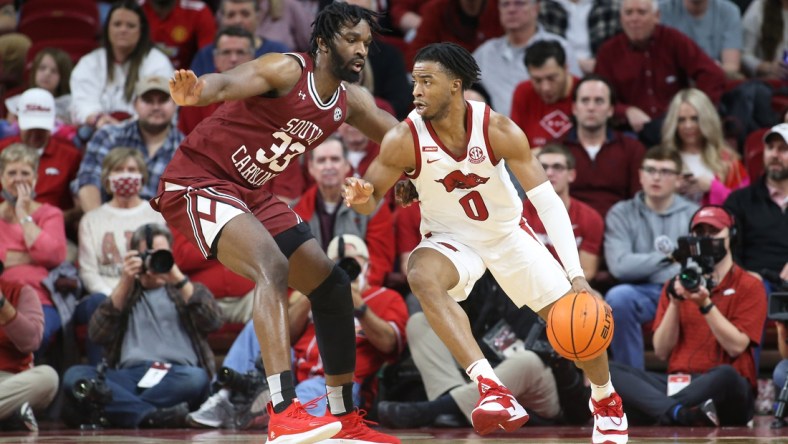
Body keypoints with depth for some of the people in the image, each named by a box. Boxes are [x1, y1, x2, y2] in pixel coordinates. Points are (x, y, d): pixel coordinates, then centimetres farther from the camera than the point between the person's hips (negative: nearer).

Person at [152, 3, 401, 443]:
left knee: (332, 285, 9)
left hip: (251, 193, 10)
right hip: (198, 181, -10)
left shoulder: (351, 101, 5)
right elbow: (228, 82, -38)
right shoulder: (287, 70, -19)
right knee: (273, 267, -31)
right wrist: (194, 93, -59)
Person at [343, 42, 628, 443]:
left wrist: (576, 274, -28)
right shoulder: (404, 140, -23)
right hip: (450, 240, -1)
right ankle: (491, 389, -43)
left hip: (508, 234, 1)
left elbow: (547, 201, -20)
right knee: (421, 277, -36)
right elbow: (370, 201, -9)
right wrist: (361, 197, -37)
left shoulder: (499, 131, -23)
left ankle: (605, 400, 32)